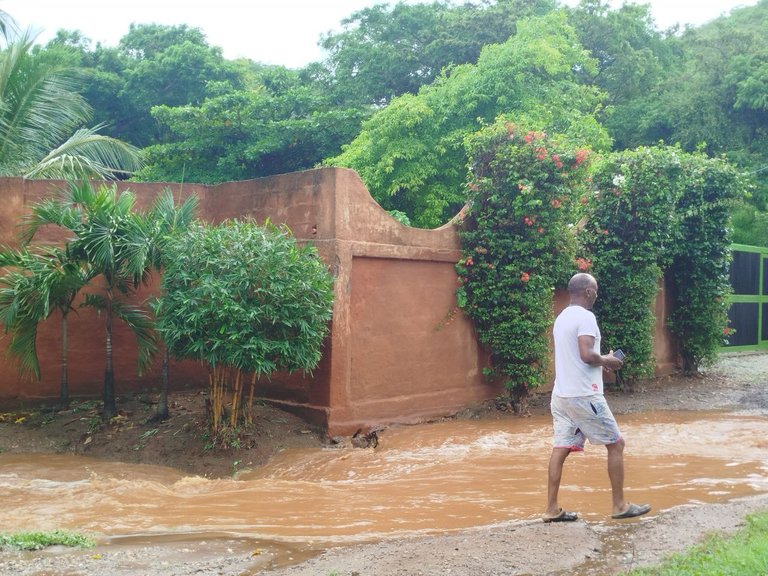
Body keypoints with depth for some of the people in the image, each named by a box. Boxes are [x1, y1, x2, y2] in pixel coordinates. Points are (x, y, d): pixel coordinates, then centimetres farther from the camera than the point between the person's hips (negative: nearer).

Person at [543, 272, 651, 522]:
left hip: (561, 395, 8)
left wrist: (600, 362, 15)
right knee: (616, 444, 6)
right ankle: (619, 505, 13)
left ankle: (552, 509, 7)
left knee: (560, 449, 7)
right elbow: (587, 355, -23)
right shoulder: (585, 316, -14)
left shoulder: (562, 317, 14)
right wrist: (607, 360, -5)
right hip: (584, 396, -8)